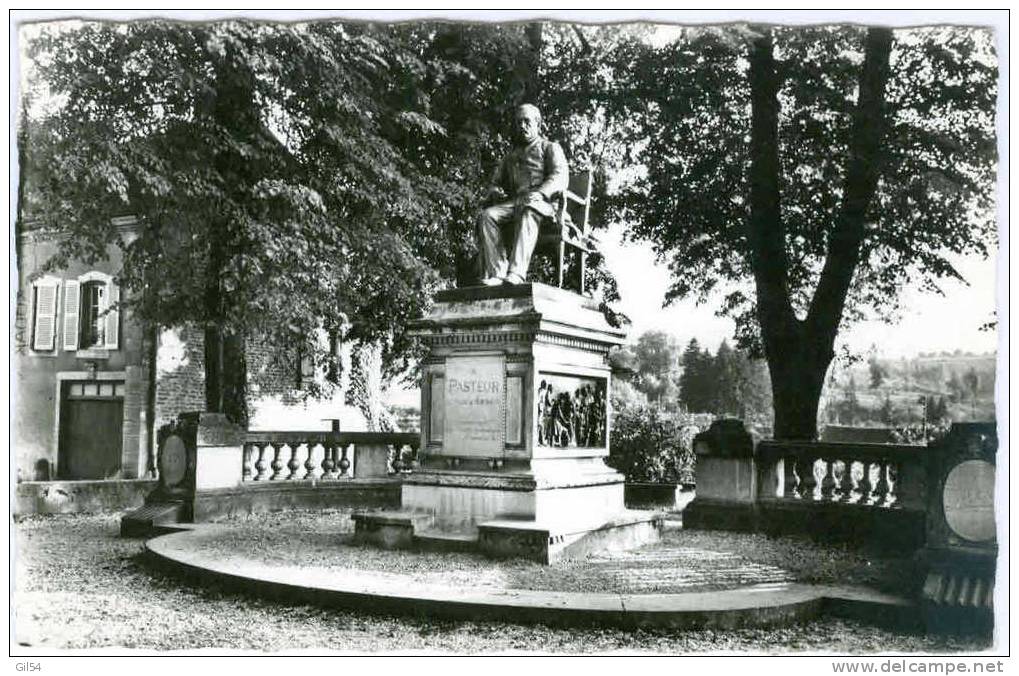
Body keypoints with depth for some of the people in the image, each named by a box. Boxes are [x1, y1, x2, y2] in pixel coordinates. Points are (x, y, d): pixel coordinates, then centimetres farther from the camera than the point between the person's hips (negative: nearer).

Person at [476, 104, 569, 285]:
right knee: (486, 215, -27)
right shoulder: (510, 157, 34)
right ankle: (495, 273, -39)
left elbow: (560, 177, -1)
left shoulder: (550, 148, 17)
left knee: (527, 212, -41)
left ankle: (516, 272, -57)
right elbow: (496, 181, 30)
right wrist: (495, 191, 2)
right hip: (513, 203, 5)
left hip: (543, 204, -5)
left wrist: (538, 193, -21)